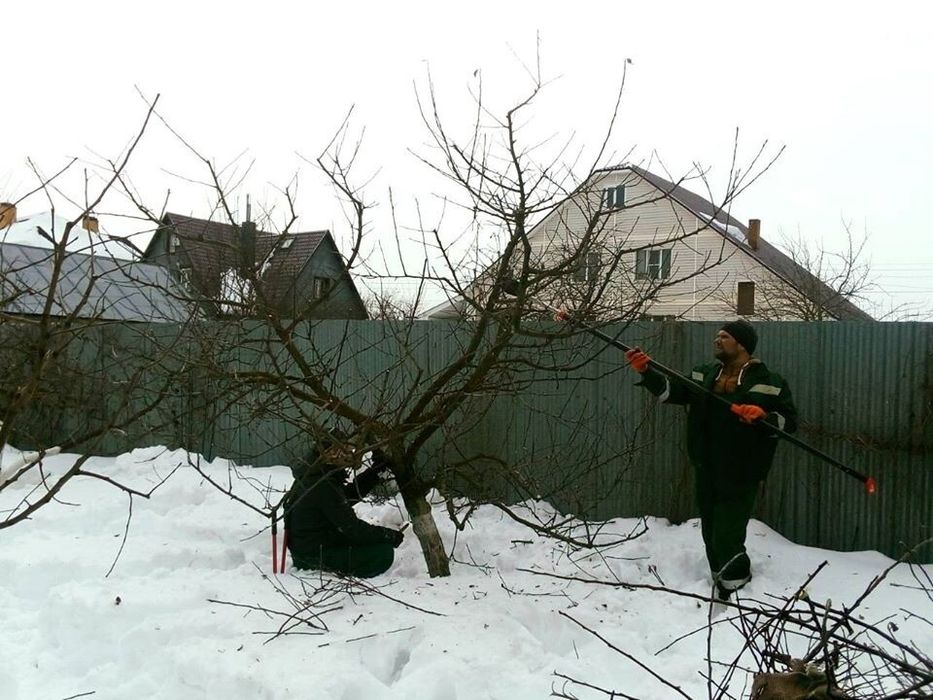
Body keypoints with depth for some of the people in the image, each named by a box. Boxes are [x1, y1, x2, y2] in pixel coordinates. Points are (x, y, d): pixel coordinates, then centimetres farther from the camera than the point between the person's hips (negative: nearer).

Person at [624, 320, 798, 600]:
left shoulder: (769, 382, -2)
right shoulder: (704, 375, 10)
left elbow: (788, 421, -4)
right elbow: (671, 390, 1)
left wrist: (763, 416, -22)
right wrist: (646, 371, -14)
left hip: (741, 475, -5)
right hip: (705, 472, 5)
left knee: (726, 541, -6)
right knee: (711, 537, 15)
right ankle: (721, 586, 33)